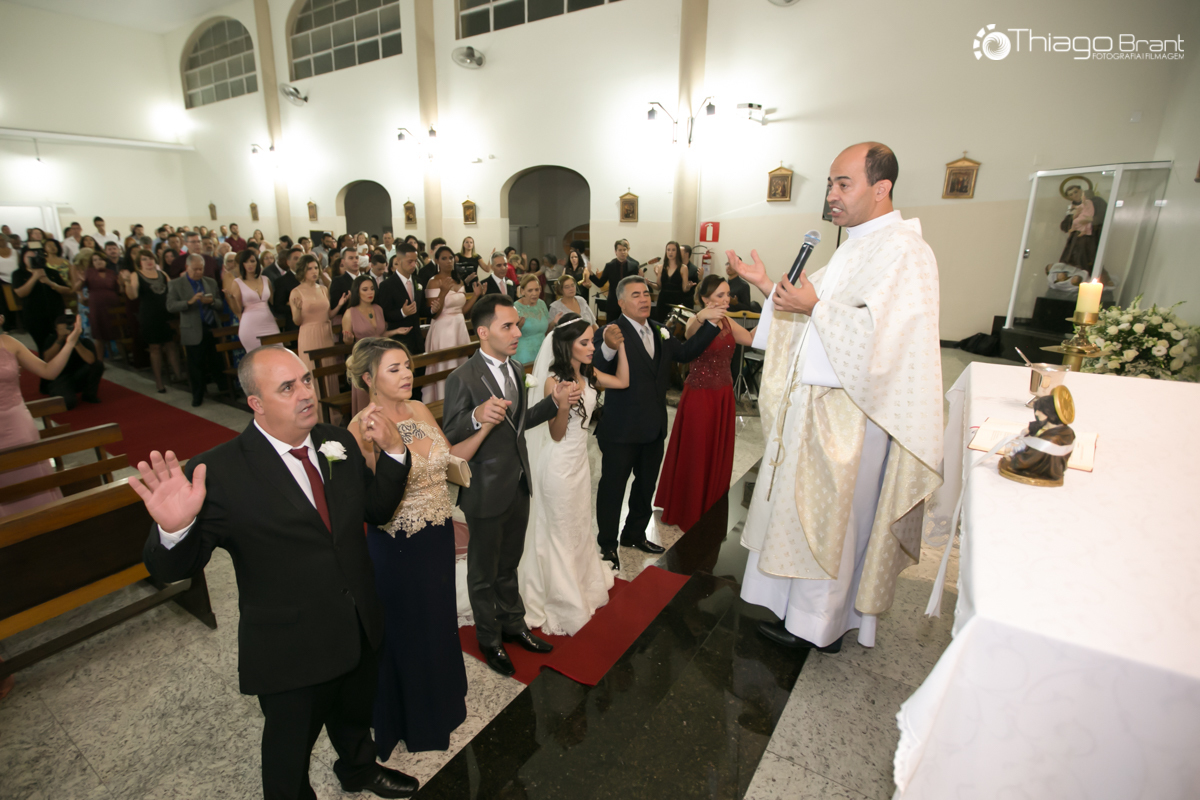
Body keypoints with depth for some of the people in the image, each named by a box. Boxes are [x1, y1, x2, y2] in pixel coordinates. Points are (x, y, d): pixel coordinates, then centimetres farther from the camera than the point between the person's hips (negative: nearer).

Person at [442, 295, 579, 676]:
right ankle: (489, 639, 40)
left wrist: (554, 402, 0)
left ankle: (513, 624, 48)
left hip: (519, 486, 7)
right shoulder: (462, 379, -22)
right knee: (484, 572, 17)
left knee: (509, 565, 26)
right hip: (486, 492, -7)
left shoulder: (515, 370, 3)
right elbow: (449, 439, -20)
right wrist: (477, 416, -40)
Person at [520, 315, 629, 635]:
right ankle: (562, 603, 35)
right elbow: (556, 435, -19)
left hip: (580, 459, 7)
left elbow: (623, 381, 8)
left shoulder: (587, 374, -3)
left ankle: (581, 583, 48)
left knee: (579, 524, 24)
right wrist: (563, 407, -39)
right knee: (560, 531, 13)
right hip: (560, 464, -7)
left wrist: (620, 344, 2)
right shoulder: (553, 382, -24)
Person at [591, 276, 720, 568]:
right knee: (613, 487, 9)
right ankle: (607, 544, 29)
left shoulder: (659, 330, 6)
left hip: (654, 426, 8)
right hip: (621, 429, -7)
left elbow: (685, 353, 12)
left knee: (646, 484, 23)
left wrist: (711, 323, 6)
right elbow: (598, 374, -32)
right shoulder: (610, 333, -19)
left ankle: (635, 534, 44)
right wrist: (609, 348, -52)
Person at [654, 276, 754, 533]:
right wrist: (701, 317, -57)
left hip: (723, 396, 7)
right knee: (694, 455, 6)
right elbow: (690, 334, -37)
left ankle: (712, 511, 34)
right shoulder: (697, 322, -13)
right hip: (699, 395, -7)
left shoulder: (727, 323, 8)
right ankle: (688, 512, 25)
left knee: (719, 454, 16)